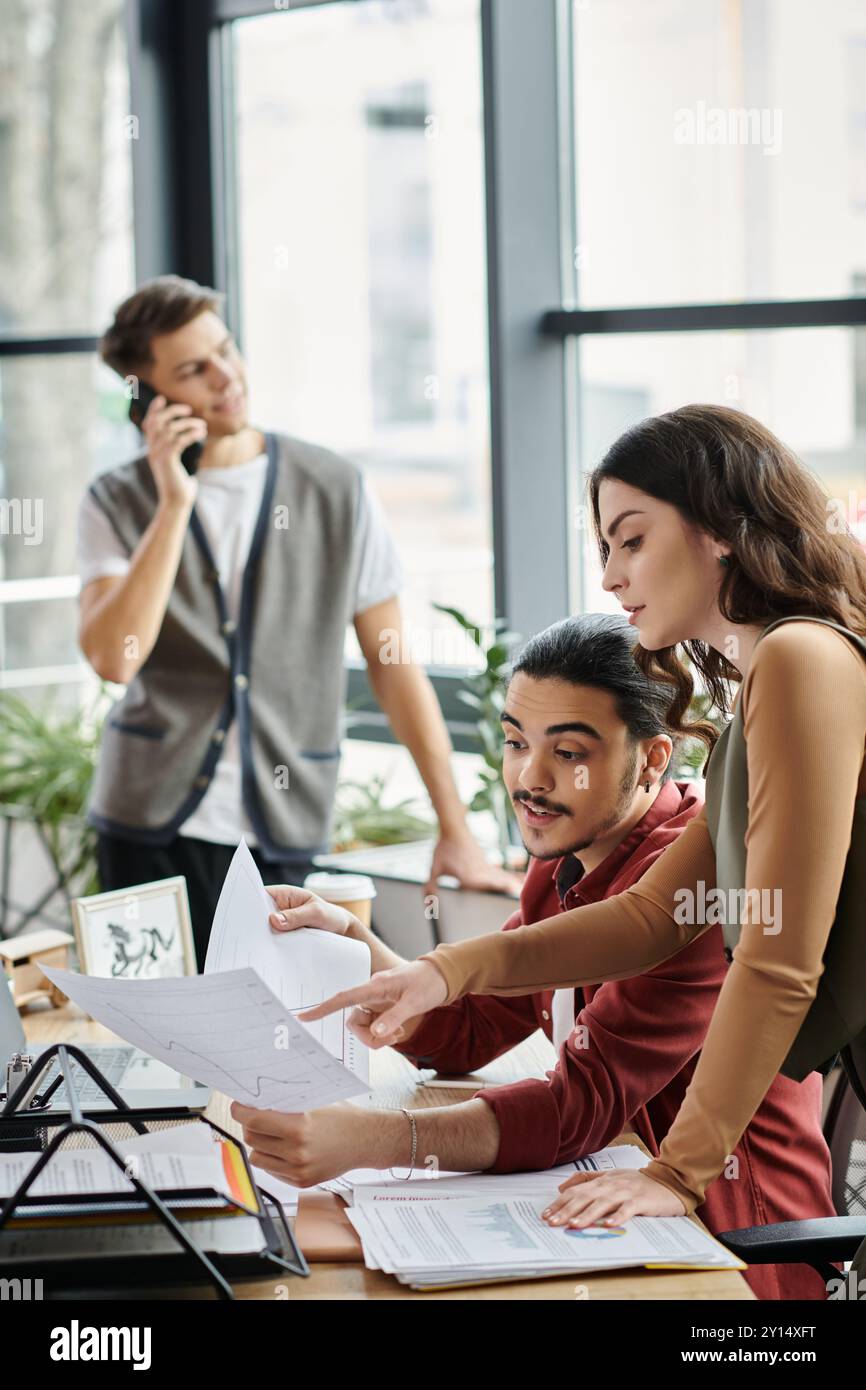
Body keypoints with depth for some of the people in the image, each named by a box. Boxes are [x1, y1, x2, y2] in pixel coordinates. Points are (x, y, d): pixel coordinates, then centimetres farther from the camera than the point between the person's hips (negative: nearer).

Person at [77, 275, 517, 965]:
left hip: (281, 834, 1)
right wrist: (175, 504, -16)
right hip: (152, 829, 0)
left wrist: (456, 830, 1)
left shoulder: (337, 491, 2)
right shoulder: (119, 503, 1)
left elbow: (394, 664, 5)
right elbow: (113, 657, -15)